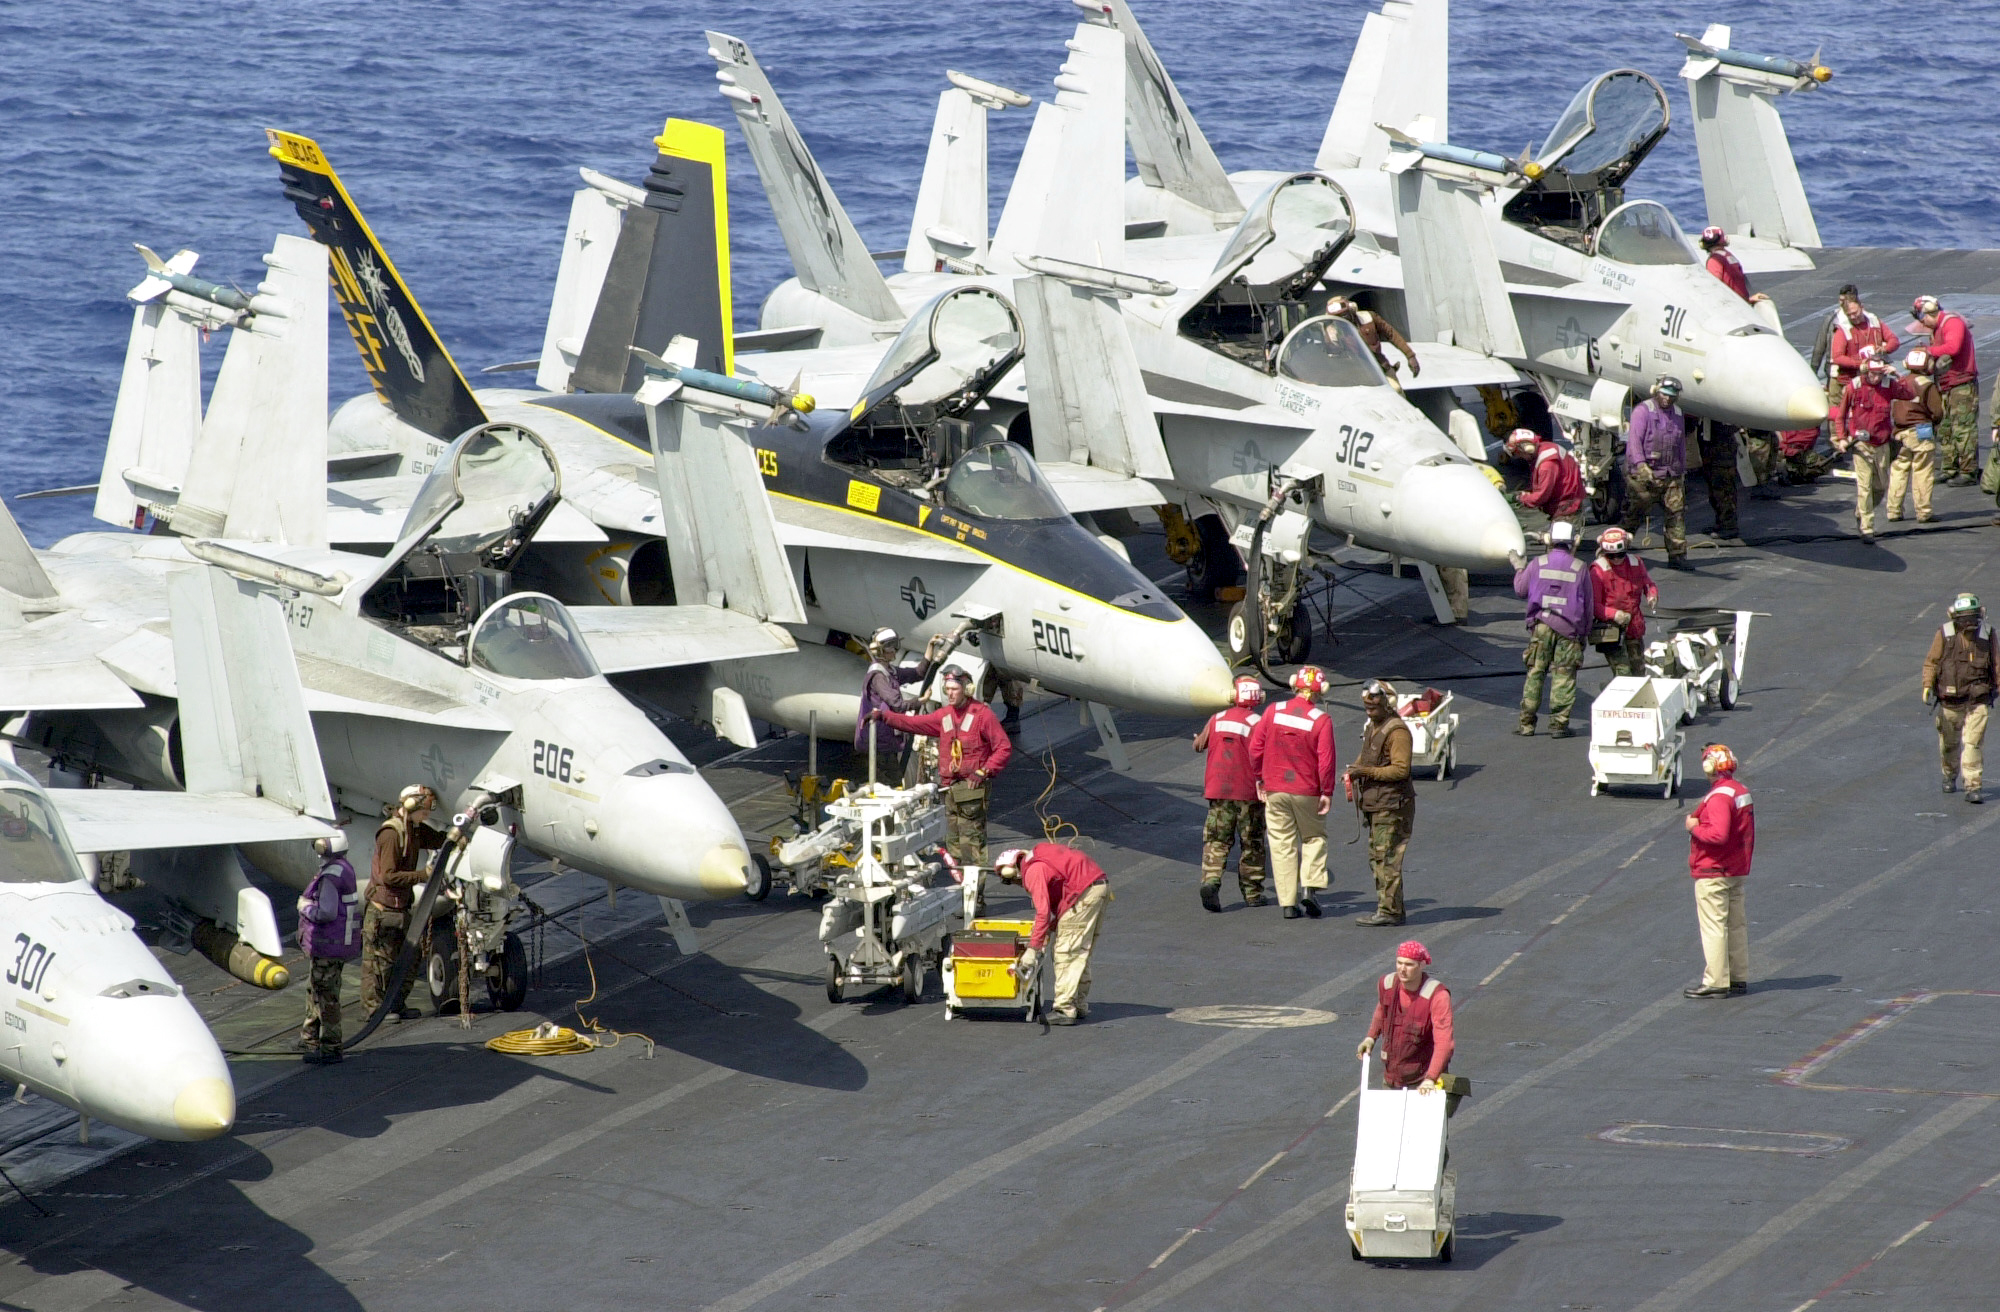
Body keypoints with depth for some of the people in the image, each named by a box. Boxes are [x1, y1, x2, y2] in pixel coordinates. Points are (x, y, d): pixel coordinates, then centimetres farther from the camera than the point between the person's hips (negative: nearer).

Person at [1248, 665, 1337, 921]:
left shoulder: (1274, 711, -3)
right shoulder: (1321, 720, -11)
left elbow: (1255, 748, 0)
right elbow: (1326, 759, -14)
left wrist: (1259, 779, 11)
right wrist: (1327, 792, -5)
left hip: (1275, 791, 2)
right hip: (1307, 791, -2)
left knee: (1282, 843, 6)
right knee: (1314, 837, 17)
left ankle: (1288, 902, 5)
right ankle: (1309, 887, -1)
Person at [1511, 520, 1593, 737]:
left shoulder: (1537, 564, 0)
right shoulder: (1580, 569, 1)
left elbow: (1520, 590, 13)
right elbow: (1588, 605, 7)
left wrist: (1519, 569, 30)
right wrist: (1584, 631, 18)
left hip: (1541, 627, 1)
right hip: (1569, 630, -1)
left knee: (1535, 673, 6)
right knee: (1563, 678, 1)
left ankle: (1527, 723, 6)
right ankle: (1558, 723, -2)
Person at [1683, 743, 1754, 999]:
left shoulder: (1719, 797, -20)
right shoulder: (1742, 792, 11)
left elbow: (1718, 834, -30)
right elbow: (1749, 833, 17)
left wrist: (1694, 827, -16)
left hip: (1713, 873, -10)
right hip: (1737, 870, 10)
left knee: (1713, 926, -6)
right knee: (1736, 924, 14)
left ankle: (1715, 982, -5)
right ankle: (1739, 978, 19)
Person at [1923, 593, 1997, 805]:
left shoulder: (1987, 634, -2)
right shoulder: (1945, 635, -4)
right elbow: (1931, 662, 1)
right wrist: (1928, 686, -10)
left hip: (1978, 701, -1)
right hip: (1950, 701, 1)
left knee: (1974, 743, -11)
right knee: (1949, 743, 14)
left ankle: (1973, 788, -10)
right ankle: (1950, 776, 40)